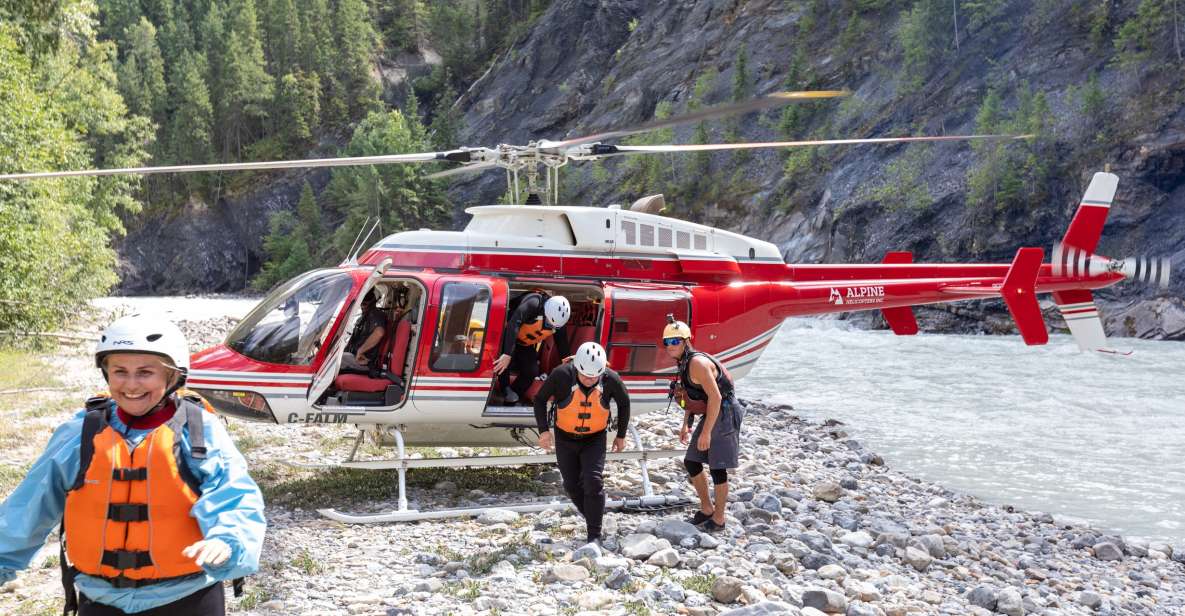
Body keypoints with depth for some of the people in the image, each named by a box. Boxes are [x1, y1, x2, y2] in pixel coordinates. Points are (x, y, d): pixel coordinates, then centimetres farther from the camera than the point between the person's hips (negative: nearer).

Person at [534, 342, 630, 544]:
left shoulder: (610, 379, -23)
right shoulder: (561, 375, -27)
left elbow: (624, 403, -1)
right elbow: (540, 399, -10)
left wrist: (621, 435, 5)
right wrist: (544, 430, -19)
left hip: (595, 439, -1)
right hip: (565, 439, 1)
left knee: (593, 482, -15)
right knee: (572, 485, 8)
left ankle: (594, 535, -7)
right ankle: (594, 519, 33)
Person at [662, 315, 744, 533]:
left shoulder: (697, 363, -23)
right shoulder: (683, 364, 8)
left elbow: (715, 397, -26)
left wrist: (706, 432, -25)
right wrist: (685, 424, 15)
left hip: (724, 416, -10)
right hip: (710, 417, 10)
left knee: (717, 468, -3)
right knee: (691, 462, 11)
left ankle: (719, 518, 10)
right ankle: (706, 508, 25)